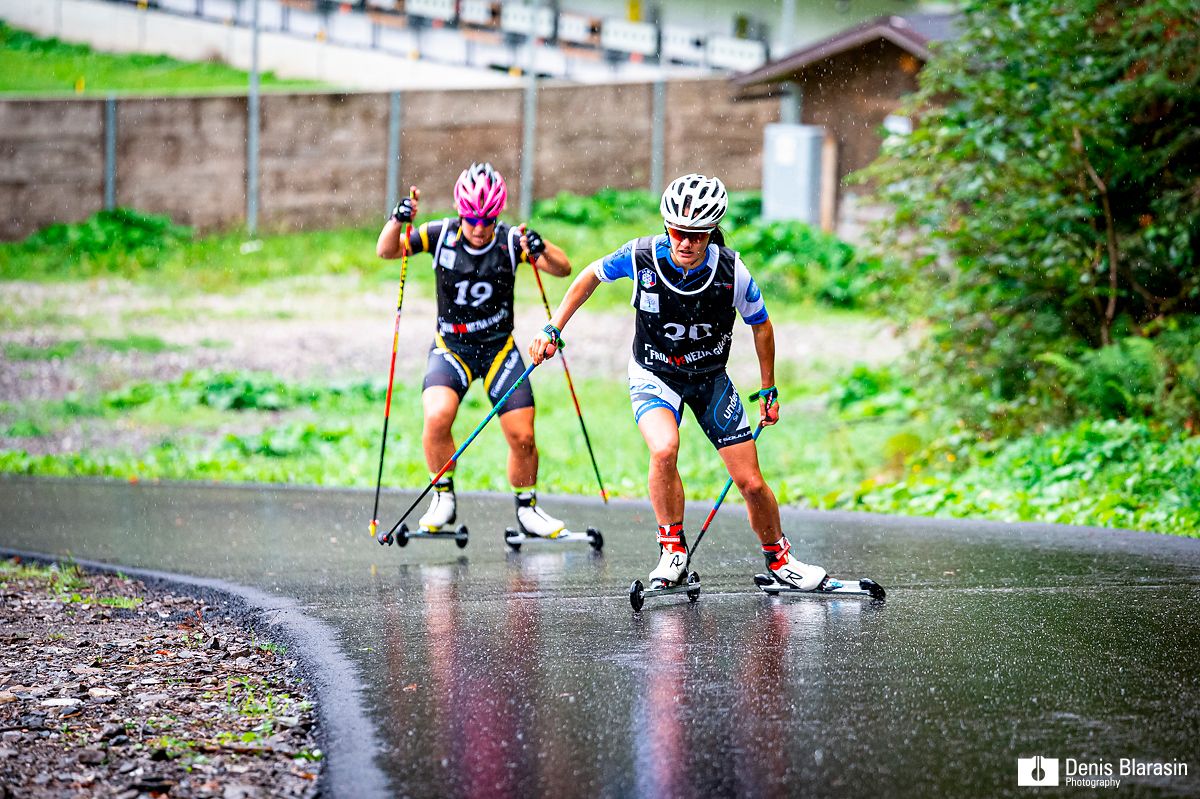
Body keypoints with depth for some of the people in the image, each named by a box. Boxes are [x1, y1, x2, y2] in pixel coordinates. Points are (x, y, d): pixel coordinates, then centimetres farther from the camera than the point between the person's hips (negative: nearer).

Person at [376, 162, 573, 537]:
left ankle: (527, 509, 22)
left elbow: (563, 269, -17)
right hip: (450, 347, -1)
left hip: (499, 348, 1)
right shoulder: (442, 235, -10)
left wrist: (542, 250, -39)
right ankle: (443, 498, -5)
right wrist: (399, 219, -31)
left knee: (522, 437, -4)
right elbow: (386, 251, -11)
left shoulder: (510, 240, -11)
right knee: (437, 417, -26)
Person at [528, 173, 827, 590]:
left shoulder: (731, 271, -22)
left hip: (710, 378, 1)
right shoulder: (642, 256, -23)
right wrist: (553, 329, -2)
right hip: (654, 375, -1)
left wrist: (768, 389, 5)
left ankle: (778, 557, 26)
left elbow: (760, 324, -2)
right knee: (664, 449, -32)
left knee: (751, 483, -1)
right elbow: (591, 276, -2)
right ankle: (673, 552, -13)